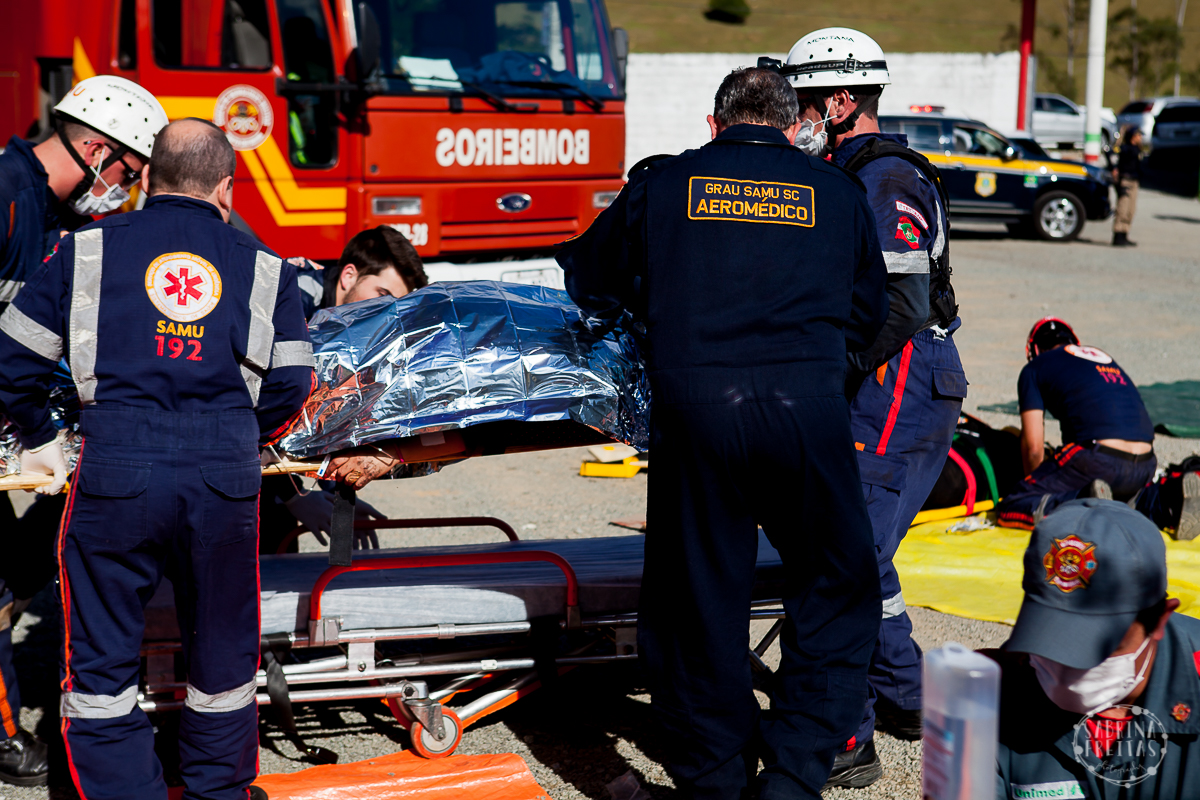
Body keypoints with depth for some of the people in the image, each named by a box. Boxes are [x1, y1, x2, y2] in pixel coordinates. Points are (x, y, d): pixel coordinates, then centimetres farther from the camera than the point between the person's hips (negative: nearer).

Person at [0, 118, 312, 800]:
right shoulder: (263, 266, 13)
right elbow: (291, 385, 6)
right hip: (226, 475, 1)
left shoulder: (89, 248, 11)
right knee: (223, 658, 18)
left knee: (102, 664, 11)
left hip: (116, 468, -1)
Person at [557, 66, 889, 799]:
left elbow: (590, 285, 24)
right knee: (838, 594, 13)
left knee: (699, 595, 11)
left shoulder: (664, 185, 14)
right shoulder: (837, 191, 16)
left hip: (693, 403, 0)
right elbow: (870, 313, 25)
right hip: (808, 404, 0)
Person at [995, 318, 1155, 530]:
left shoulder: (1034, 369, 15)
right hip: (1145, 468, 6)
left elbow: (1033, 447, 8)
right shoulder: (1103, 356, 32)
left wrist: (1038, 486, 26)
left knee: (1008, 511, 3)